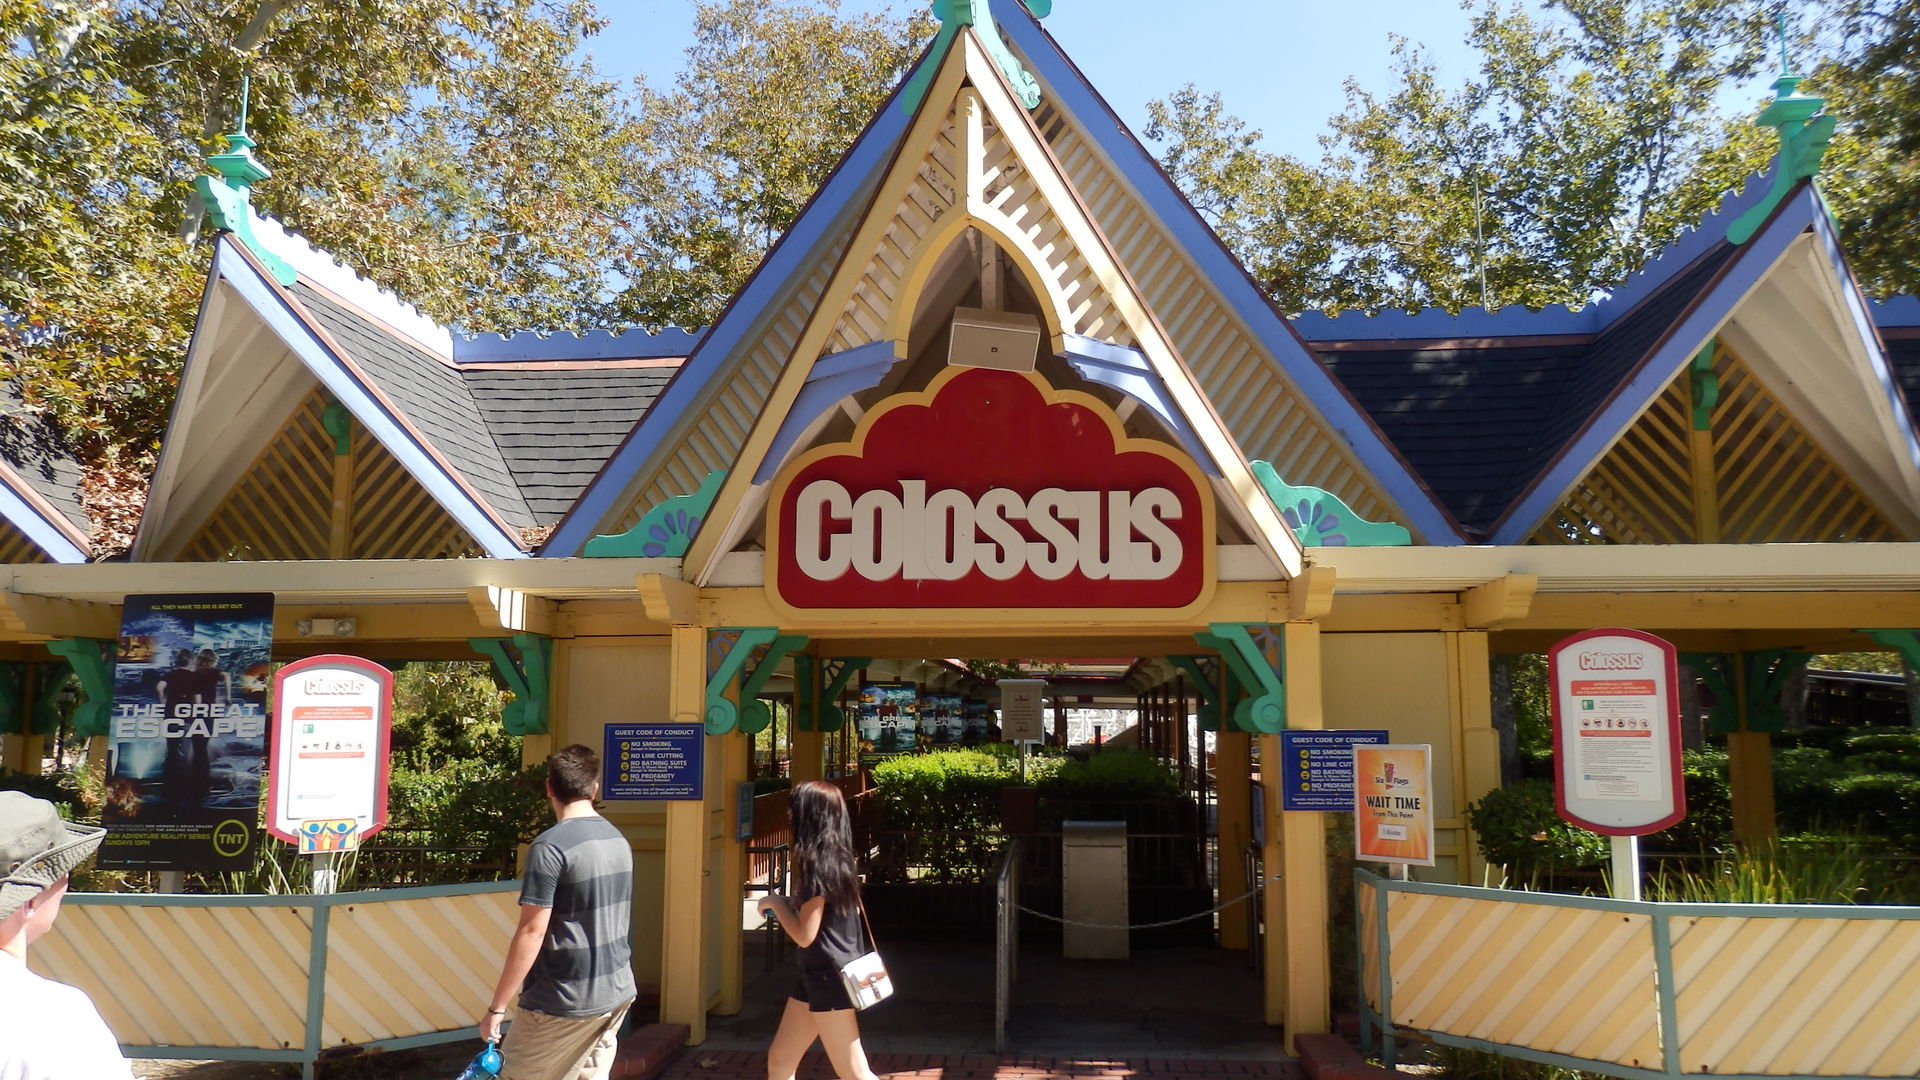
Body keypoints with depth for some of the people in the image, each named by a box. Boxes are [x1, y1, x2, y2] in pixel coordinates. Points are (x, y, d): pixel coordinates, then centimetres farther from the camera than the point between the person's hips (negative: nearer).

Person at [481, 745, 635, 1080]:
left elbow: (532, 932, -18)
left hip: (566, 1001, -7)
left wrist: (497, 1006, -11)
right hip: (617, 991, 7)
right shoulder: (618, 840, 7)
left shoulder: (550, 846, -16)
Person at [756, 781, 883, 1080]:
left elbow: (805, 935, -19)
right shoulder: (837, 858, 9)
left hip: (830, 978, -10)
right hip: (818, 976, 10)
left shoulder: (816, 862, -19)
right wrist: (788, 907, 13)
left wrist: (776, 904, -5)